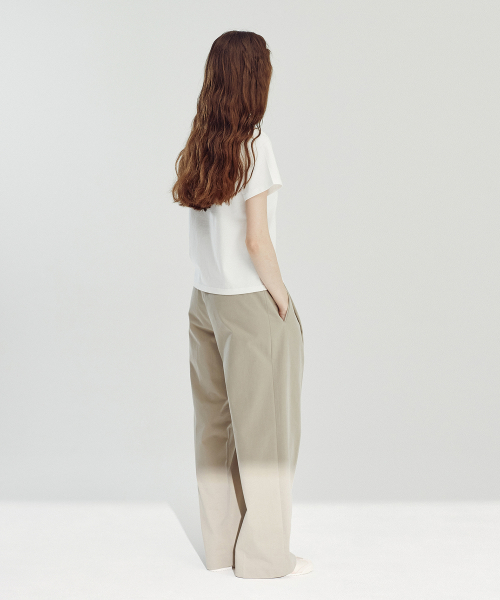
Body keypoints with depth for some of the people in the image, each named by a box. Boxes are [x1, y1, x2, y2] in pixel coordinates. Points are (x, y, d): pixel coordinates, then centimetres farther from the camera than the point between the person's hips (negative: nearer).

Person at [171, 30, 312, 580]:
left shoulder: (198, 146, 4)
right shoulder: (253, 144, -15)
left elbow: (198, 228, 6)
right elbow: (256, 239, -18)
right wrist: (282, 298, -6)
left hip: (205, 301, 7)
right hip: (250, 304, -7)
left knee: (215, 424, 15)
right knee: (263, 429, 6)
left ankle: (220, 545, 28)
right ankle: (264, 554, 17)